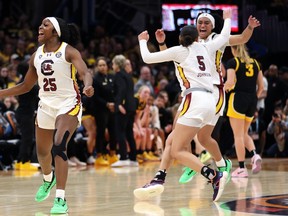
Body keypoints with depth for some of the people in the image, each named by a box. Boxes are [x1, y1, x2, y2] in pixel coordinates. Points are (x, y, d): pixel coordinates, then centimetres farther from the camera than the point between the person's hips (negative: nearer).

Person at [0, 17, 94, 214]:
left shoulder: (68, 51, -10)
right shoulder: (36, 55, 6)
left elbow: (85, 73, -25)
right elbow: (26, 86, 16)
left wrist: (88, 86, -47)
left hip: (68, 104, -6)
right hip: (46, 105, 6)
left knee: (58, 146, -24)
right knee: (42, 151, 18)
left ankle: (61, 199, -24)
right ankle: (48, 179, 52)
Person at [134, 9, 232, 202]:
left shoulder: (179, 51, 4)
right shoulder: (205, 48, 17)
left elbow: (147, 58, 10)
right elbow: (224, 37, 36)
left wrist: (143, 41, 30)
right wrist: (227, 19, 55)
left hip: (194, 100, -7)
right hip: (209, 101, 7)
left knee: (177, 151, -9)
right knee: (171, 141, 15)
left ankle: (214, 176, -24)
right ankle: (158, 180, 4)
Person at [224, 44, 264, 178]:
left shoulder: (233, 62, -4)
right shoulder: (255, 63, 12)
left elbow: (230, 82, -16)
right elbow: (261, 86, 10)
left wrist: (224, 88, 4)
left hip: (238, 98, -5)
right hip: (252, 101, 5)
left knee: (238, 135, -1)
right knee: (244, 133, 18)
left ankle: (242, 169, -3)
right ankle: (255, 155, -8)